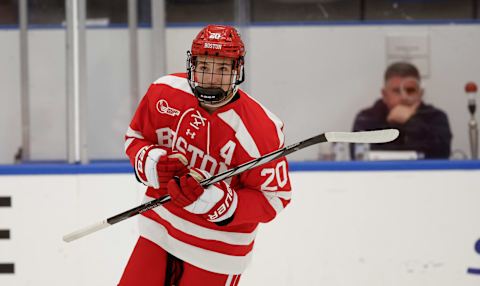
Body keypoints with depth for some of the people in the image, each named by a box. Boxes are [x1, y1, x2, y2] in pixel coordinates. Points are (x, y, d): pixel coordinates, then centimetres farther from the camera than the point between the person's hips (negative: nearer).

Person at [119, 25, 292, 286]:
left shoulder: (259, 129, -23)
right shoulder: (164, 93, -10)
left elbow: (274, 198, -17)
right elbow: (135, 138, 6)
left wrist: (215, 200, -31)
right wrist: (152, 163, -18)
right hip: (159, 232, 4)